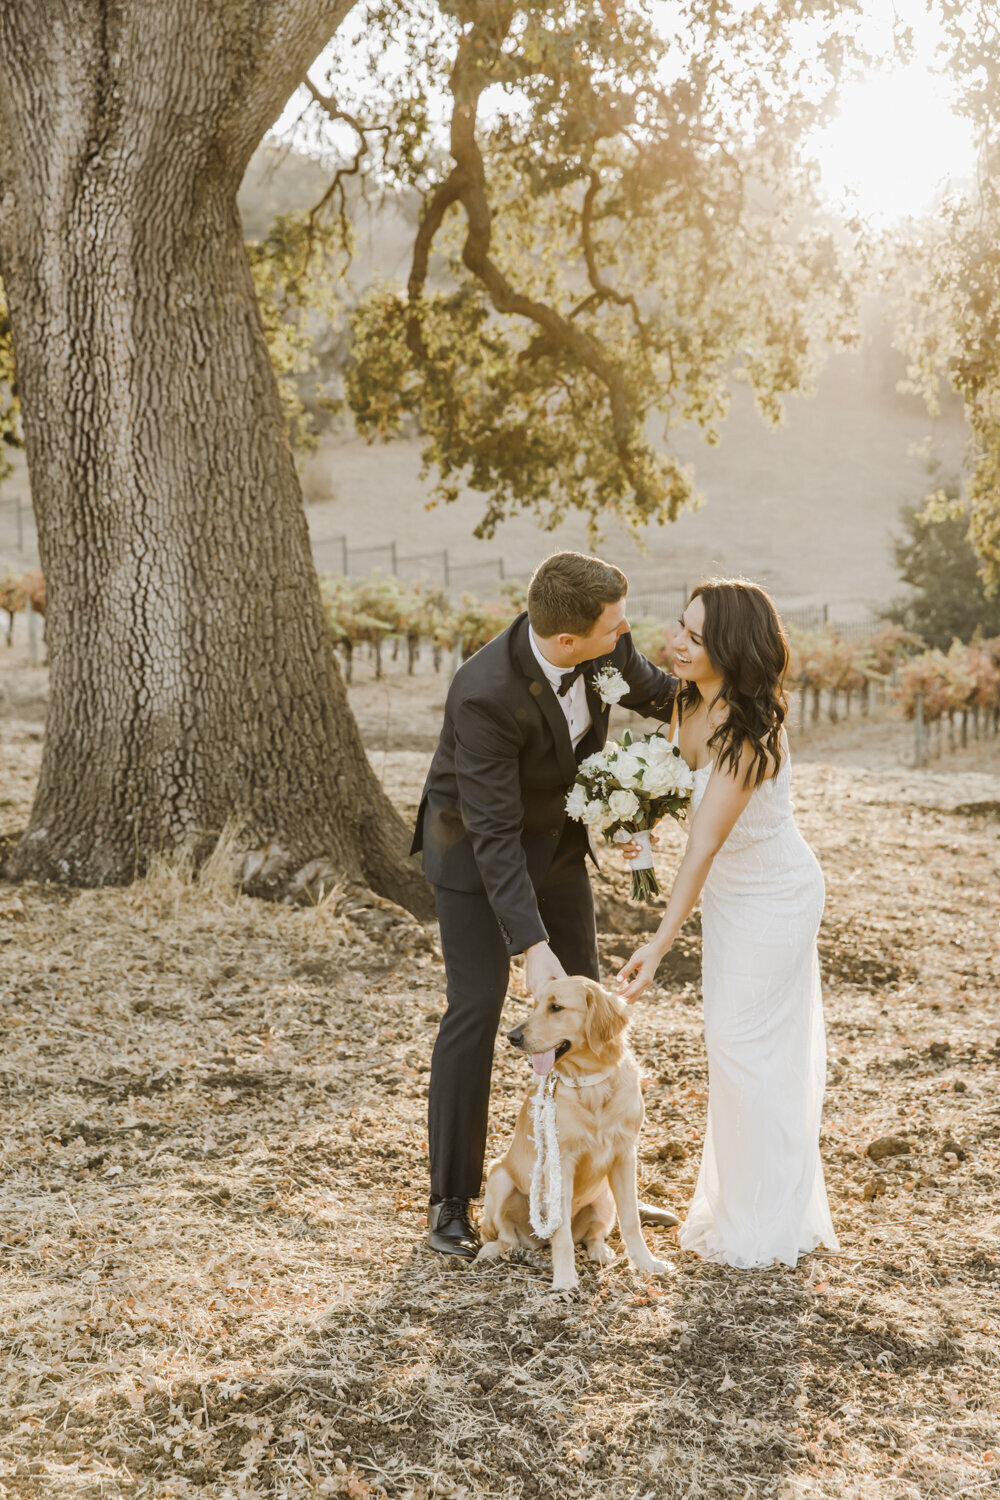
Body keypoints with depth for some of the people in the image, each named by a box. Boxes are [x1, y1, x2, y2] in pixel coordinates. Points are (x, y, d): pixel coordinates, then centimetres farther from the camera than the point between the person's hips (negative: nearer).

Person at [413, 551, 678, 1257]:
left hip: (555, 834, 6)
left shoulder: (606, 643, -20)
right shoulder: (485, 693, -37)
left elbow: (651, 689, 5)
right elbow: (493, 835, -35)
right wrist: (532, 948, -39)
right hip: (475, 845, -6)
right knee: (476, 1009, -9)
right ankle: (451, 1202, 4)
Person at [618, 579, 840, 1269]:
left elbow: (705, 845, -34)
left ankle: (769, 1227, 12)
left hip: (773, 898, -8)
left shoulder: (750, 734, -32)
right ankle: (737, 1202, 31)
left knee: (754, 1047, -2)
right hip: (729, 889, 8)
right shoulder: (693, 702, -8)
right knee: (732, 1043, 16)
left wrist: (661, 943, -34)